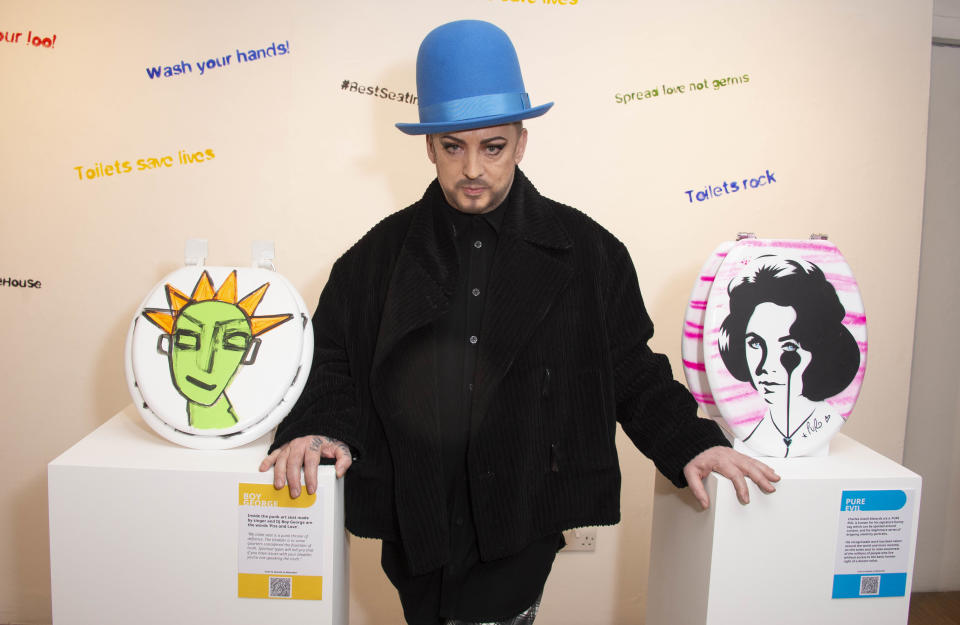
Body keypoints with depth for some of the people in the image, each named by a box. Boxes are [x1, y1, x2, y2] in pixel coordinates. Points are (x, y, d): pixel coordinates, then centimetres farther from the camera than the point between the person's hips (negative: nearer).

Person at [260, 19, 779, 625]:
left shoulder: (585, 251, 0)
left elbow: (630, 370, 4)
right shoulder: (381, 254, 3)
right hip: (413, 530, 2)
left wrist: (688, 442, -7)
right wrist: (322, 430, -12)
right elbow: (334, 360, 6)